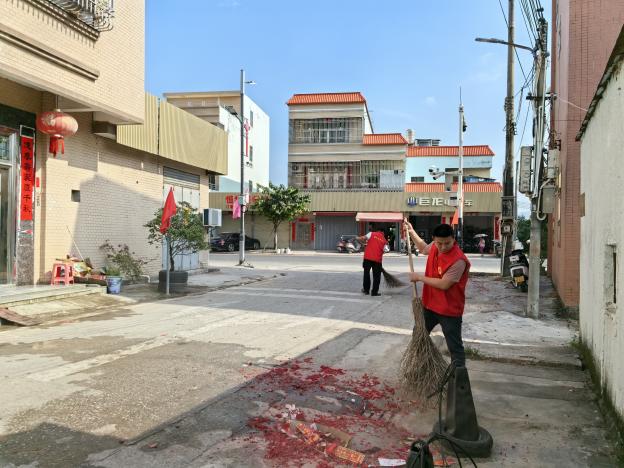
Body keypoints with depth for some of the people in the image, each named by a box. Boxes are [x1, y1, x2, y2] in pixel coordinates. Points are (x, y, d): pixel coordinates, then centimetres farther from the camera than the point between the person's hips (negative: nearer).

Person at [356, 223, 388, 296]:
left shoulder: (371, 234, 2)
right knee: (376, 276, 8)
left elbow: (363, 238, -12)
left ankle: (366, 289, 20)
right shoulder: (384, 240, 11)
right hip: (377, 259, 1)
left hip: (368, 257, -1)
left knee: (366, 273, 14)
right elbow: (383, 250, 9)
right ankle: (374, 292, 7)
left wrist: (358, 238, 6)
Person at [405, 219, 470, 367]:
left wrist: (420, 277, -20)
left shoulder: (458, 260, -28)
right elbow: (424, 248, 22)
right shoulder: (434, 247, -4)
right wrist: (411, 232, 13)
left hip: (449, 310, -8)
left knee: (455, 347, 2)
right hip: (429, 305, 8)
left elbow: (443, 284, -29)